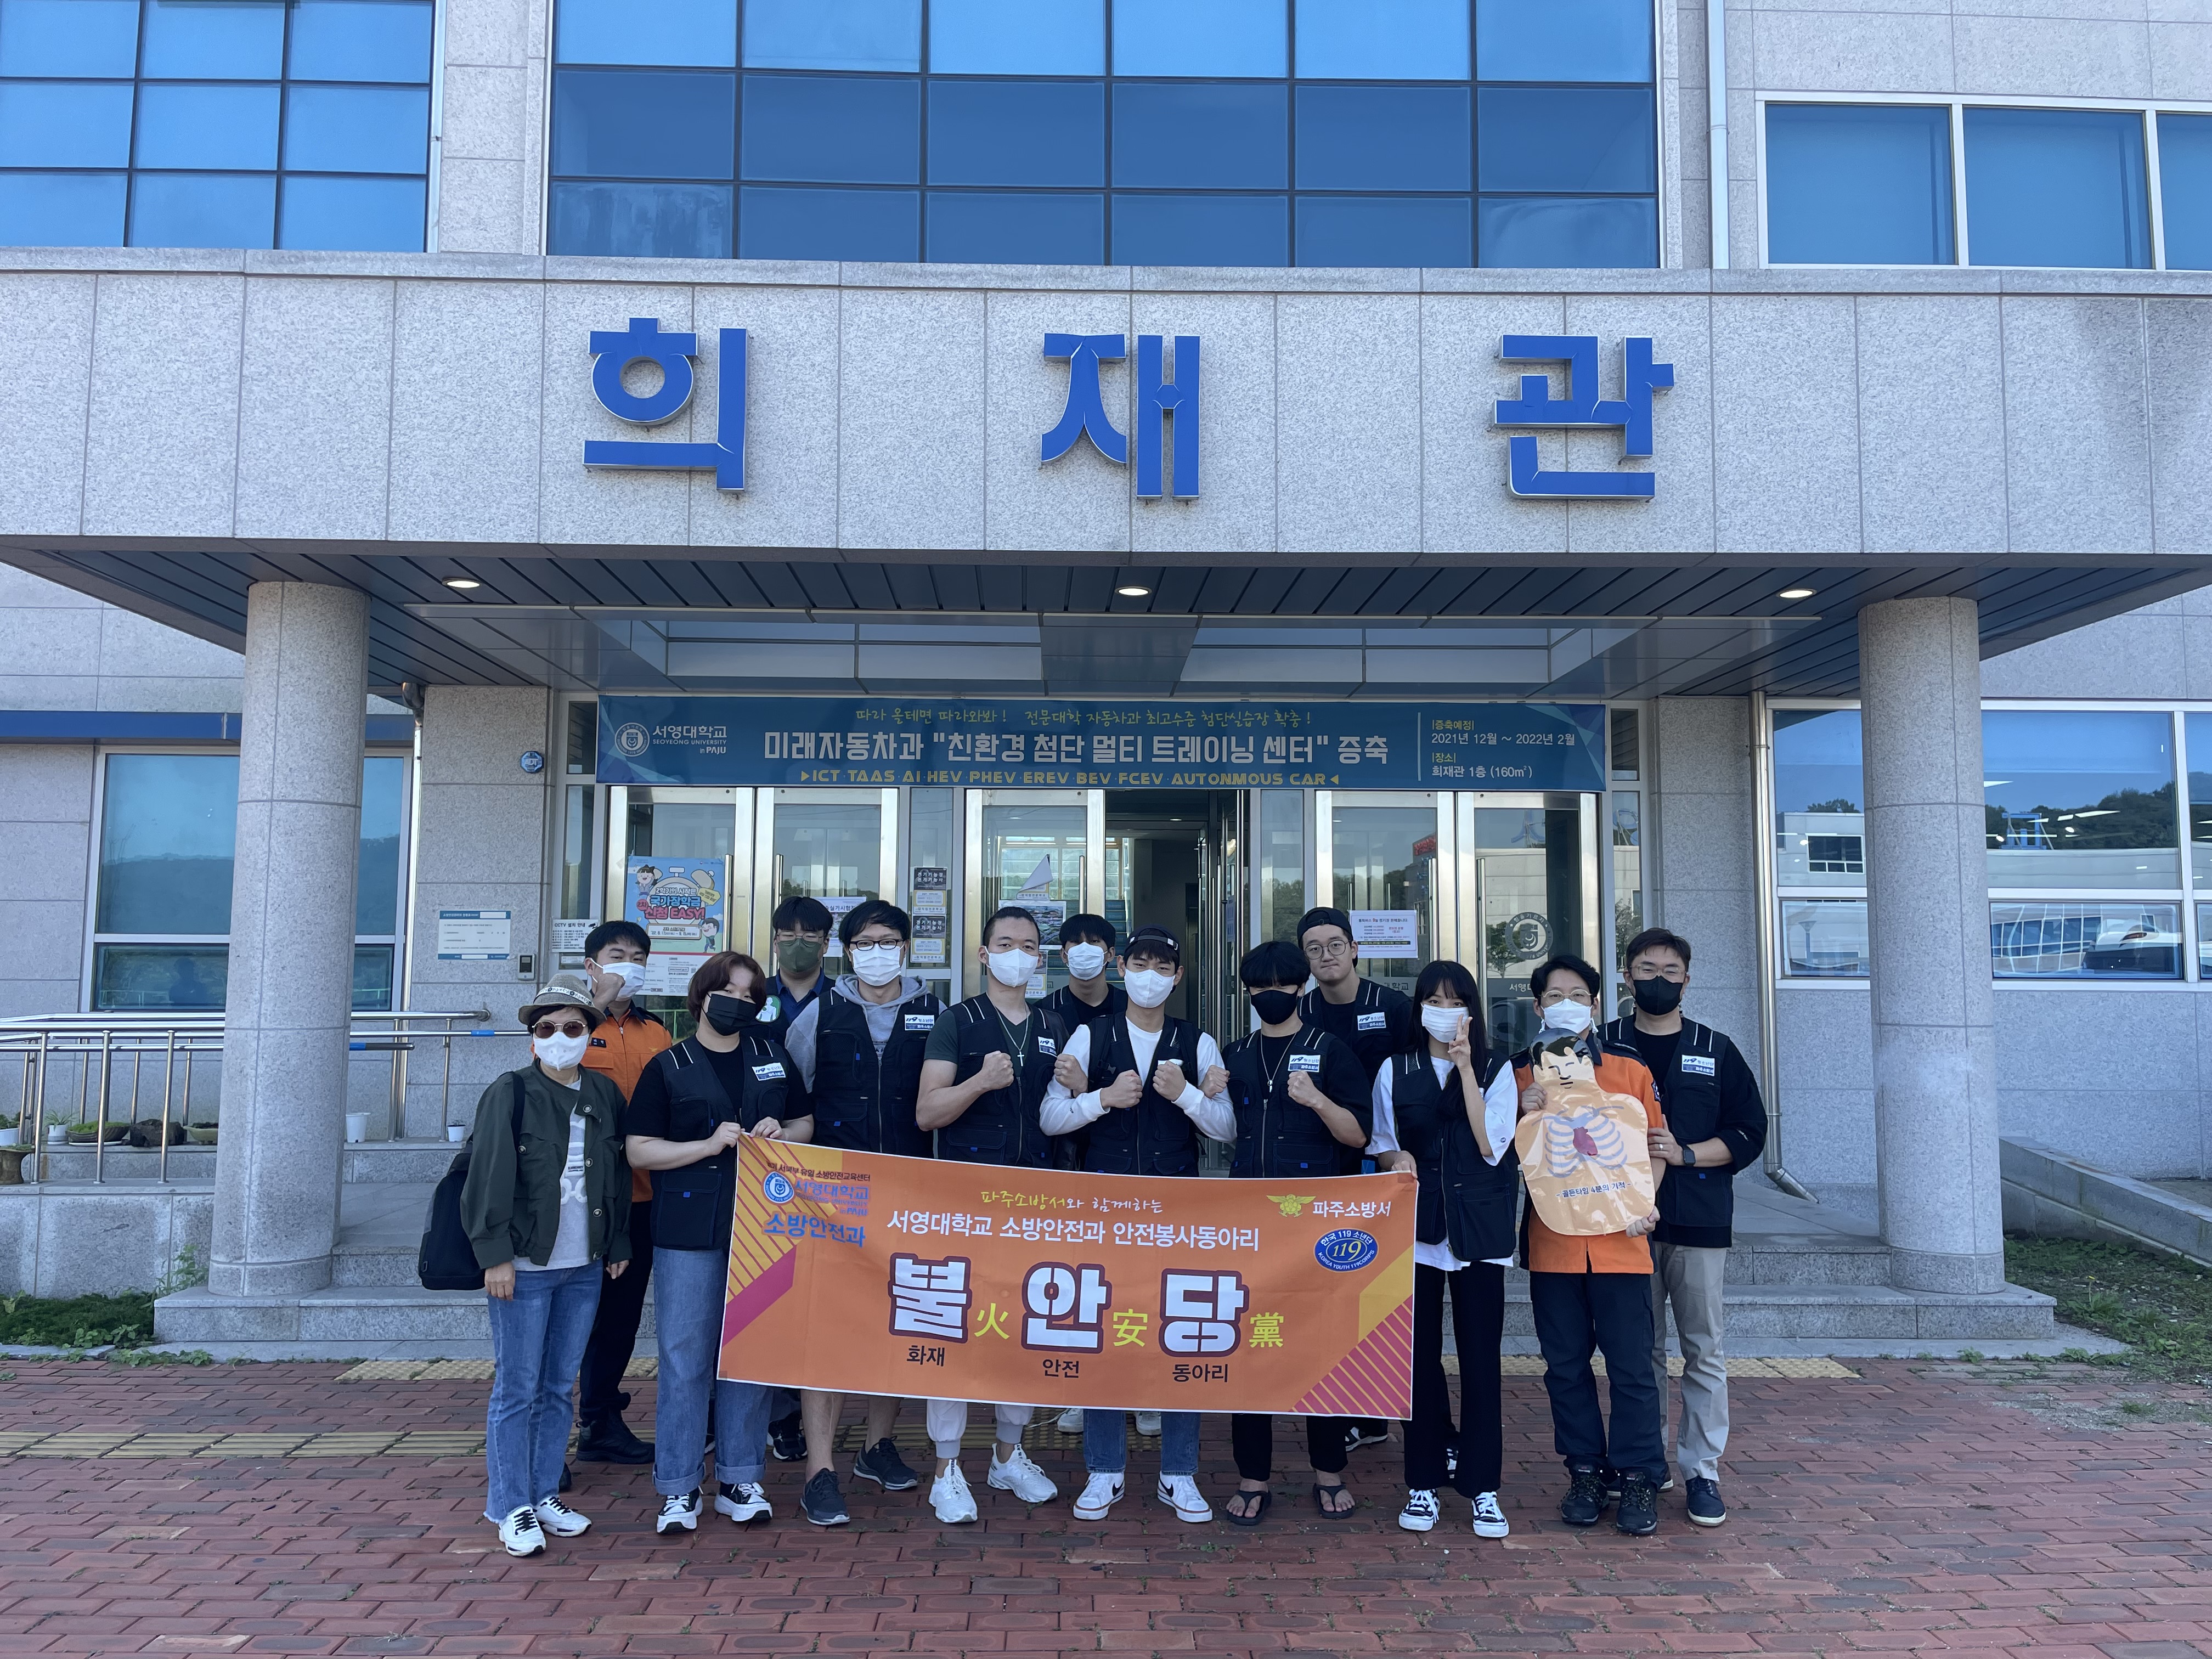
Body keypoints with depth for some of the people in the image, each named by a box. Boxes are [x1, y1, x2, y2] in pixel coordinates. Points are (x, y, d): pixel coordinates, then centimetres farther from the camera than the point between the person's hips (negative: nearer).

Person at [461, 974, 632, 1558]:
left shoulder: (605, 1095, 8)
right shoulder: (510, 1094, -6)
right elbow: (489, 1178, -10)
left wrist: (619, 1245, 14)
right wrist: (496, 1255, -13)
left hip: (584, 1267, 5)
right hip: (525, 1267, -5)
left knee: (559, 1387, 13)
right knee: (517, 1390, 2)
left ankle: (545, 1495, 25)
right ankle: (512, 1508, 13)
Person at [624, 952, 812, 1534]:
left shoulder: (773, 1057, 12)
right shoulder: (669, 1067, 2)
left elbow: (808, 1122, 19)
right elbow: (638, 1150, -2)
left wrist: (782, 1132, -3)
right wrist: (709, 1144, -14)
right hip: (689, 1231, -3)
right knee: (684, 1359, -1)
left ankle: (739, 1480, 20)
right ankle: (677, 1490, 11)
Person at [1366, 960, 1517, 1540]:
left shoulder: (1496, 1070, 5)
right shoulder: (1394, 1071, 9)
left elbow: (1491, 1144, -7)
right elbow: (1381, 1144, 14)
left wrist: (1466, 1069, -12)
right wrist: (1397, 1159, -9)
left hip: (1479, 1227, -1)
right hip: (1416, 1226, 1)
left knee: (1481, 1357, 0)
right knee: (1420, 1356, 4)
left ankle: (1483, 1486, 11)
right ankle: (1423, 1482, 15)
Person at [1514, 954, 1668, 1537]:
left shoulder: (1630, 1070, 5)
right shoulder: (1521, 1075, 6)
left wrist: (1643, 1201, -9)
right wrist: (1525, 1115, -11)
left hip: (1619, 1242, -1)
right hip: (1552, 1242, 1)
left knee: (1631, 1365, 1)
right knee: (1566, 1366, 8)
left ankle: (1638, 1477, 14)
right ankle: (1585, 1472, 21)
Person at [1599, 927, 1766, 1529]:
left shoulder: (1715, 1050, 8)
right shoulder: (1603, 1047, 7)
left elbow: (1749, 1131, 5)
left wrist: (1686, 1154, -8)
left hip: (1700, 1221, 0)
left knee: (1703, 1350, 2)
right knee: (1639, 1350, 8)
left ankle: (1702, 1471, 10)